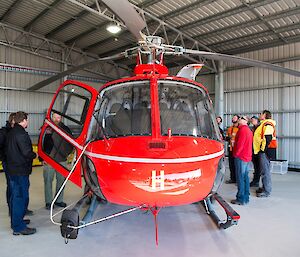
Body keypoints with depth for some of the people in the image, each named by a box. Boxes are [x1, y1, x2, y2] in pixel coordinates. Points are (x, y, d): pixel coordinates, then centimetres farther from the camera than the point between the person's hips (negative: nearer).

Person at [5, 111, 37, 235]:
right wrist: (34, 155, -5)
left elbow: (7, 150, 18)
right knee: (21, 197, -4)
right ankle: (19, 227, 1)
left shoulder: (10, 133, 12)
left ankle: (16, 221, 32)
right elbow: (27, 152, -23)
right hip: (21, 171, -10)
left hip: (12, 169, 10)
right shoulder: (21, 134, -19)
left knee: (15, 196, 18)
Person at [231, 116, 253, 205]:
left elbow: (240, 144, -19)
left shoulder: (243, 129, -14)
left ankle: (241, 199, -1)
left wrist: (236, 154, -8)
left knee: (240, 178, -5)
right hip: (247, 157, 10)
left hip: (241, 157, -10)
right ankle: (246, 198, 19)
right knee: (245, 177, 13)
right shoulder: (248, 130, 17)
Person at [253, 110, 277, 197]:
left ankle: (266, 191, 0)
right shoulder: (263, 124, 19)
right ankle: (265, 188, 26)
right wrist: (261, 149, 20)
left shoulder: (267, 124, -13)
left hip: (265, 151, -10)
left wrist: (263, 149, -20)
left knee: (265, 171, -6)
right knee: (264, 170, 16)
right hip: (263, 150, 10)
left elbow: (268, 138, -23)